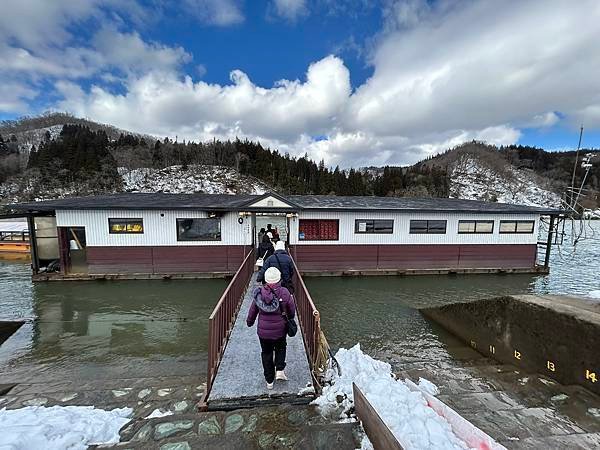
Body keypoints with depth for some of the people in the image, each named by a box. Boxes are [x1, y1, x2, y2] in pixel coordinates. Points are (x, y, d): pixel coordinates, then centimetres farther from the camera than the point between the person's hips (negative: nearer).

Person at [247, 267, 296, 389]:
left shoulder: (259, 293, -13)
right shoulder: (284, 293, -18)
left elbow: (253, 310, 0)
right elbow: (292, 310, -5)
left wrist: (249, 322, 19)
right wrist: (289, 319, 17)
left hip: (263, 331, 1)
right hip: (280, 330, -1)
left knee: (266, 353, 20)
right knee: (281, 348, 28)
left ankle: (269, 381, 30)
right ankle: (280, 370, 18)